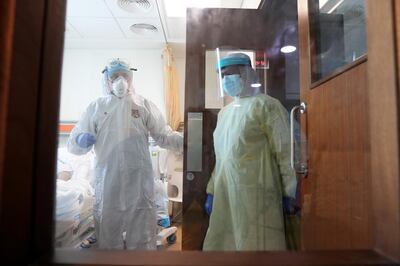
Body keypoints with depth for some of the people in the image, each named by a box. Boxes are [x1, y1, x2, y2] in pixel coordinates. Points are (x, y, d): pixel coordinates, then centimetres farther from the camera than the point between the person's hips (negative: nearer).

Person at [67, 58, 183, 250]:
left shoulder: (144, 105, 5)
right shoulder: (96, 107, 6)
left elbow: (163, 136, 2)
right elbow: (73, 144, 5)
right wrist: (81, 141, -18)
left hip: (139, 181, -1)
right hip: (108, 182, 1)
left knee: (142, 237, 12)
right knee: (108, 236, 16)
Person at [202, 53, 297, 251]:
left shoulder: (266, 106, -5)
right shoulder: (224, 112, 16)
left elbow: (285, 152, -9)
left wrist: (289, 194, -10)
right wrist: (211, 191, 15)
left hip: (255, 197, -7)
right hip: (225, 197, 7)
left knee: (254, 245, 3)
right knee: (220, 245, 14)